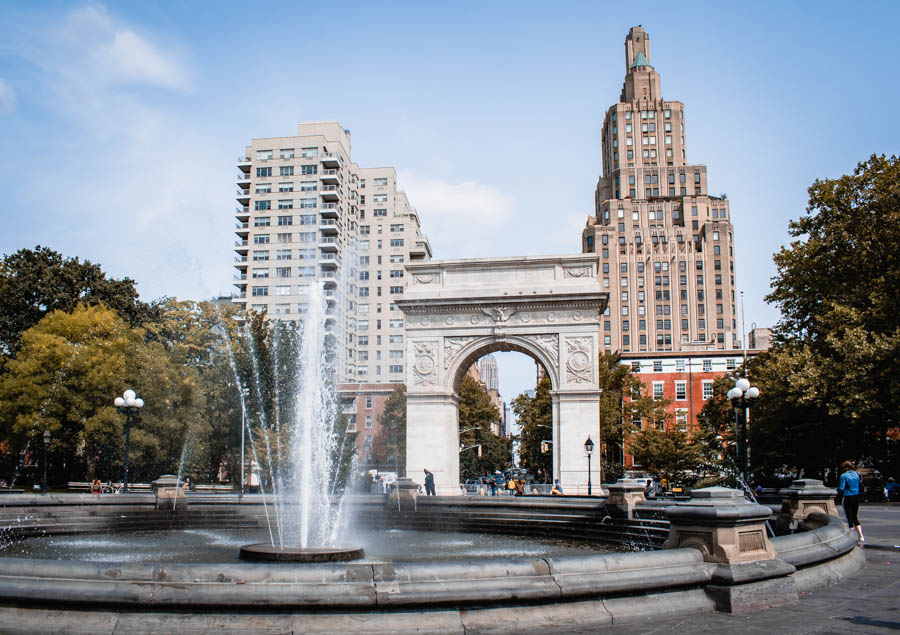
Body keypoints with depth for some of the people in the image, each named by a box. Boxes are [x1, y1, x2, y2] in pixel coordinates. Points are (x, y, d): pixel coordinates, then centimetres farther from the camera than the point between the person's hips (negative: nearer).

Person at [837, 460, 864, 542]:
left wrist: (837, 489, 8)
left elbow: (841, 488, -13)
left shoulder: (843, 476, -11)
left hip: (848, 498, -5)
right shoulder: (856, 474, 4)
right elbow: (860, 485, 12)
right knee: (855, 517, 14)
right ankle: (861, 536, 6)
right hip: (856, 497, 5)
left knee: (850, 518, 2)